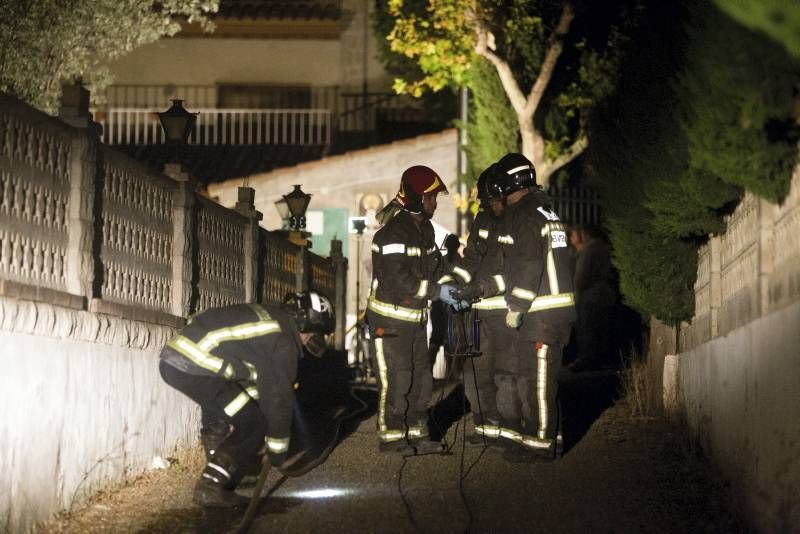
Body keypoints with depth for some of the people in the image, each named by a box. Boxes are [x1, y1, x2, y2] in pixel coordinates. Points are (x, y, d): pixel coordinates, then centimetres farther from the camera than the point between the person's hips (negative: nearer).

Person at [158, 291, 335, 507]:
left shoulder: (267, 317, 24)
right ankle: (211, 488, 2)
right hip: (196, 367, -10)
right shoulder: (283, 342, -3)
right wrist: (276, 452, 13)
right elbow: (279, 396, 2)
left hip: (171, 357, 10)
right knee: (254, 425, 1)